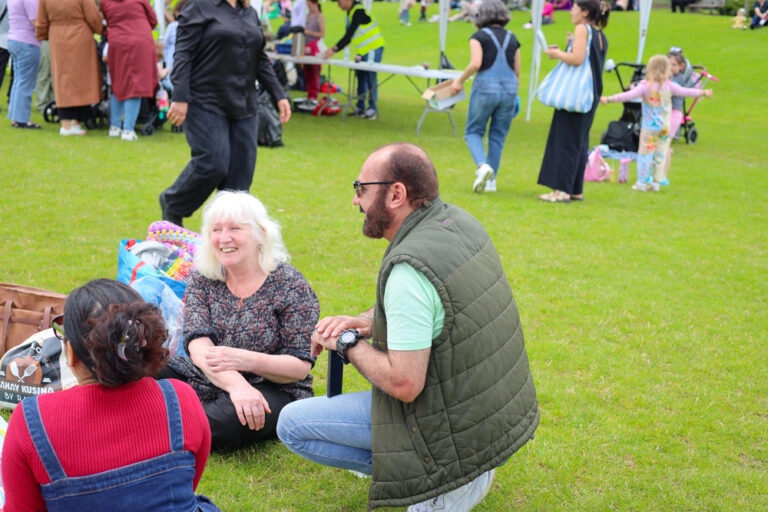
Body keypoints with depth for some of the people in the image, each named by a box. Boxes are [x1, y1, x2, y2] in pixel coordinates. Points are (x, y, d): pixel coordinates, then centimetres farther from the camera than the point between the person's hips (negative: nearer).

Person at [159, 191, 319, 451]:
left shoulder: (290, 285, -8)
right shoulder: (202, 280, 2)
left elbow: (301, 367, -10)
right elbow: (198, 345, -12)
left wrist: (247, 361, -30)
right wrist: (235, 384, -33)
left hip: (273, 392, -3)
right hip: (206, 384, 4)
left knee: (232, 418, -37)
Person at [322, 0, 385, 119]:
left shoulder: (358, 11, -19)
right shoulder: (350, 13, 10)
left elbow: (350, 34, -25)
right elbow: (348, 35, 13)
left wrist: (334, 49, -26)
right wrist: (333, 49, 4)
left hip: (373, 48, -10)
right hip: (363, 51, 10)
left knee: (371, 78, -7)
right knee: (361, 77, 9)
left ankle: (372, 109, -2)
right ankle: (360, 108, 14)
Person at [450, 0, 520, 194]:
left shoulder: (479, 36, -1)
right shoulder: (512, 38, 12)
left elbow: (476, 63, -15)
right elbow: (517, 71, 13)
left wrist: (460, 80, -2)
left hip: (486, 87, -4)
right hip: (509, 88, 4)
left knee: (473, 131, 9)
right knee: (498, 136, 11)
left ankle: (482, 166, -16)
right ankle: (491, 180, 13)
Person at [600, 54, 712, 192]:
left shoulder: (645, 86, -14)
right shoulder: (669, 86, -4)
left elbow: (629, 95, -24)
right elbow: (684, 91, 7)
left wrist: (610, 99, -26)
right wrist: (703, 92, 22)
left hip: (649, 127, -3)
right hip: (665, 127, 3)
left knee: (644, 154, 3)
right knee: (660, 155, 11)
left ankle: (641, 183, 3)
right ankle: (656, 182, 15)